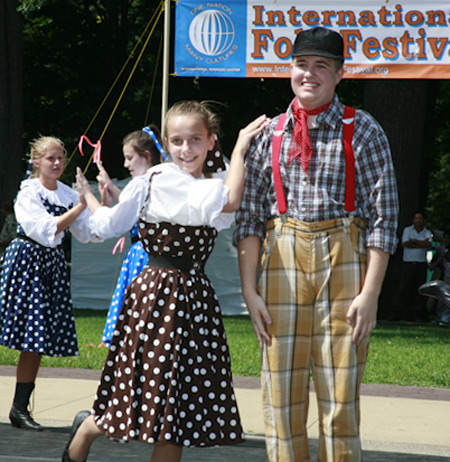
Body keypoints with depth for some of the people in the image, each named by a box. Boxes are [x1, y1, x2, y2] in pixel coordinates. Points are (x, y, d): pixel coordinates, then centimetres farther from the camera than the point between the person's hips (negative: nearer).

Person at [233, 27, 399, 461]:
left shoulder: (362, 131, 3)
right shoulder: (269, 135, 10)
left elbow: (383, 215, -1)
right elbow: (249, 217, 9)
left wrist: (370, 293, -9)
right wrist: (249, 290, 1)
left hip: (343, 261, -2)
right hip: (281, 262, 2)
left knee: (340, 398, -3)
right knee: (281, 397, 3)